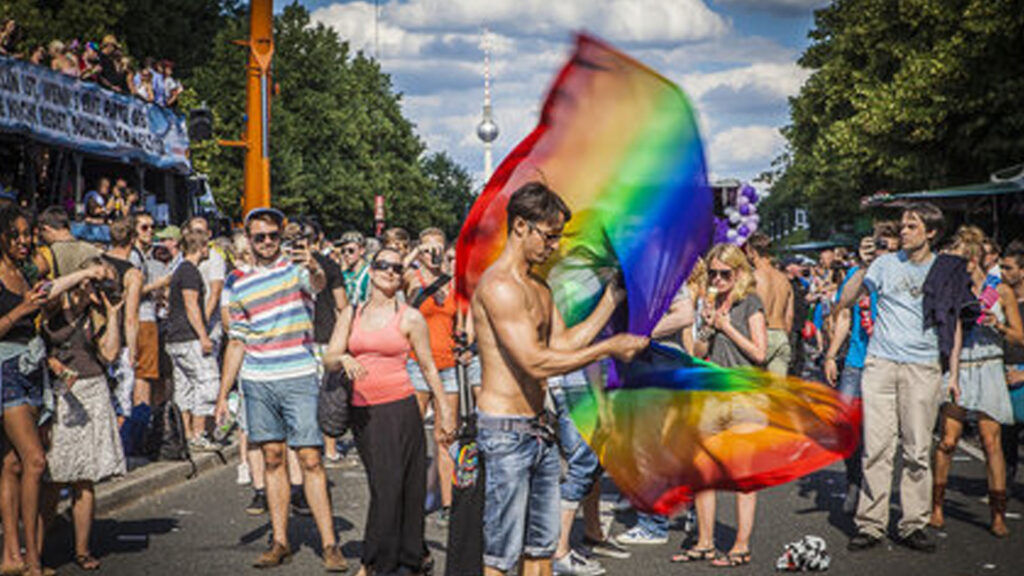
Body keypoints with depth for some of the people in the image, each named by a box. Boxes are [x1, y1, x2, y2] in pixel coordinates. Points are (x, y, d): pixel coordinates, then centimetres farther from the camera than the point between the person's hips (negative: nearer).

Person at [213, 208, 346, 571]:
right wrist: (223, 394, 13)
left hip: (299, 378, -4)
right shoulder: (241, 286, 12)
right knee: (273, 458, 8)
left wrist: (315, 270, -48)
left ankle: (329, 545, -5)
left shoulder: (297, 268, 1)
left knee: (310, 459, -7)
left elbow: (318, 285, -23)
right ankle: (280, 542, 13)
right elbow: (237, 342, 16)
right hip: (257, 382, 4)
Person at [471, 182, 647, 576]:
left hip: (539, 429, 10)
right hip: (505, 432, -10)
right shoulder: (499, 287, -17)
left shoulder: (538, 288, 16)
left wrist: (612, 297, 11)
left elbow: (563, 344, 12)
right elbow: (536, 363, -22)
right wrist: (609, 348, -18)